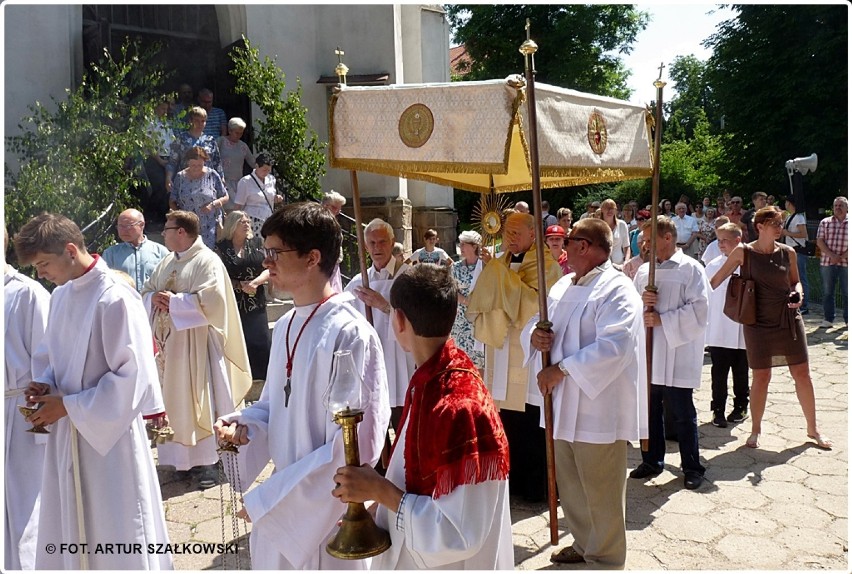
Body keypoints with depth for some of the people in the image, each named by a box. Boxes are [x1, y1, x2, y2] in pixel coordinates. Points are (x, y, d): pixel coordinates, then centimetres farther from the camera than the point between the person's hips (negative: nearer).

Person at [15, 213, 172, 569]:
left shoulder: (115, 299, -19)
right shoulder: (60, 296, 6)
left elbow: (133, 377, -21)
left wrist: (68, 405, -16)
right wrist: (46, 384, 0)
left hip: (108, 437, -8)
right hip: (66, 437, 8)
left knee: (119, 542, 6)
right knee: (66, 537, 19)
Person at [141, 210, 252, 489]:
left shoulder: (207, 261, -11)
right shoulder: (167, 263, 15)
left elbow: (212, 299, -23)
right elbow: (146, 291, 18)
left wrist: (174, 301, -17)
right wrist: (154, 298, -5)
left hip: (195, 344, -8)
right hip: (169, 343, 8)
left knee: (200, 400, -3)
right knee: (175, 400, 12)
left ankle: (209, 460, 5)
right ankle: (184, 455, 23)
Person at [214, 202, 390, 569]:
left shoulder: (349, 334, -21)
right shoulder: (285, 326, 3)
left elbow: (355, 445, -22)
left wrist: (269, 496, -18)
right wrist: (245, 425, -5)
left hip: (327, 513, -7)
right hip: (280, 499, 7)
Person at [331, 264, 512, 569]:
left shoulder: (460, 406, -32)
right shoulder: (429, 379, -4)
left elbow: (459, 535, -26)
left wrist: (379, 490, -24)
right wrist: (381, 503, 1)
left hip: (444, 562, -8)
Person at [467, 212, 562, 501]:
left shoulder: (546, 266, -5)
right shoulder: (501, 264, 13)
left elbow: (534, 302, -20)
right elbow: (483, 302, 11)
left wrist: (499, 271, -18)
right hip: (502, 353, 6)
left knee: (531, 423, 0)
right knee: (506, 421, 9)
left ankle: (537, 484, 15)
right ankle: (513, 477, 23)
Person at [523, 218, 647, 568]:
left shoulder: (617, 290, -14)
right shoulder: (563, 286, 12)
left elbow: (614, 345, -26)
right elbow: (538, 323, 18)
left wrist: (561, 369, -24)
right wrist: (533, 334, -7)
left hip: (598, 407, -8)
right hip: (564, 404, 8)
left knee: (600, 490, 5)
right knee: (570, 484, 20)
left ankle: (606, 559, 24)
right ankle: (584, 544, 39)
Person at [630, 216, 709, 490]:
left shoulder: (690, 268, -5)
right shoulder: (643, 270, 12)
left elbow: (698, 310, -14)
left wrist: (662, 319, -17)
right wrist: (640, 300, -8)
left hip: (677, 354, -5)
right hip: (647, 353, 5)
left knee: (682, 413, 4)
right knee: (649, 410, 13)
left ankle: (692, 467, 19)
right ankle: (652, 460, 28)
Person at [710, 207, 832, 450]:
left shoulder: (788, 252, 2)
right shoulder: (744, 252, -7)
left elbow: (795, 281, 15)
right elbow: (716, 279, -6)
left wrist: (797, 294, -5)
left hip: (789, 320, 3)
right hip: (759, 323, -3)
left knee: (802, 374, 7)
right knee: (761, 377, 4)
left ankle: (813, 428, 25)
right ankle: (755, 430, 21)